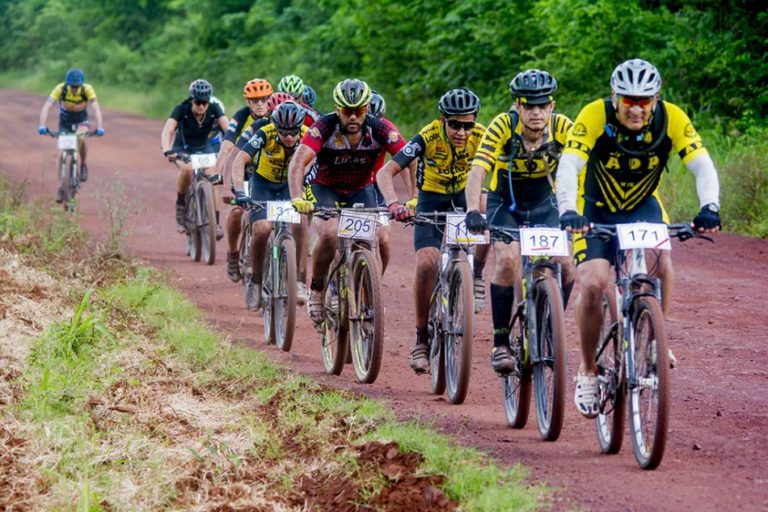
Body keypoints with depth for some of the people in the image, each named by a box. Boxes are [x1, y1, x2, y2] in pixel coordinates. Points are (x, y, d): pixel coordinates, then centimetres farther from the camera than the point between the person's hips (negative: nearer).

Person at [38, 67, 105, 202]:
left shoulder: (87, 89, -26)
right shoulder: (60, 89, -26)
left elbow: (96, 108, -35)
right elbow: (47, 107, -34)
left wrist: (100, 127, -50)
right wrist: (42, 125, -49)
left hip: (81, 121, -1)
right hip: (65, 121, 1)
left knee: (81, 138, -33)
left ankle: (83, 165, -7)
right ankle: (62, 186, 5)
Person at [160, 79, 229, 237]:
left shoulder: (214, 109, -21)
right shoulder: (182, 110, -26)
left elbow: (228, 128, -32)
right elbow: (167, 130, -39)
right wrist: (166, 150, -57)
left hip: (204, 148, 2)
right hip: (182, 148, -2)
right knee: (187, 169, -34)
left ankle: (215, 222, -11)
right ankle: (180, 205, -12)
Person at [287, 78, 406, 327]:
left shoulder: (379, 130, -23)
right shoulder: (324, 127, -27)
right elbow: (298, 162, -38)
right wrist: (297, 198, -54)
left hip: (361, 190, 2)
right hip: (324, 188, -2)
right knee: (329, 234, -29)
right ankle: (316, 290, -5)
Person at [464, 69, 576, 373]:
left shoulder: (562, 128, -23)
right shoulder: (503, 126, -27)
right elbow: (477, 172, -35)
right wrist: (472, 211, -52)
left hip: (544, 204, 2)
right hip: (505, 203, -2)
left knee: (566, 265, -15)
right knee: (508, 260, -25)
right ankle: (501, 343, -14)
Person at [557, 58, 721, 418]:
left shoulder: (671, 119, -22)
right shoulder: (595, 116, -28)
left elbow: (702, 165, -28)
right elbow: (568, 166, -37)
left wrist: (709, 207, -47)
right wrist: (567, 211, -55)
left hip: (642, 206, 1)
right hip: (597, 209, -1)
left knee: (660, 262, -28)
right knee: (593, 284, -20)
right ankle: (588, 371, 1)